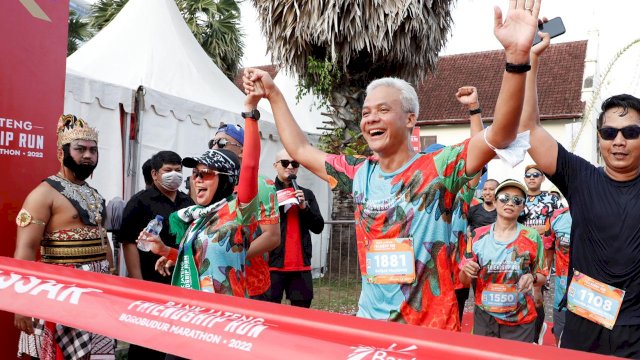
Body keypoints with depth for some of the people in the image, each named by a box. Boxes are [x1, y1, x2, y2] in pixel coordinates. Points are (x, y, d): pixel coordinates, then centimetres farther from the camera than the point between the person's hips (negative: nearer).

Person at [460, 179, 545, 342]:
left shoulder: (532, 237, -4)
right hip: (484, 317, 1)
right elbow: (464, 280, 4)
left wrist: (532, 278, -17)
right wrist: (467, 271, -17)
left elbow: (542, 276, 5)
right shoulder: (478, 236, -1)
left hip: (520, 321, -1)